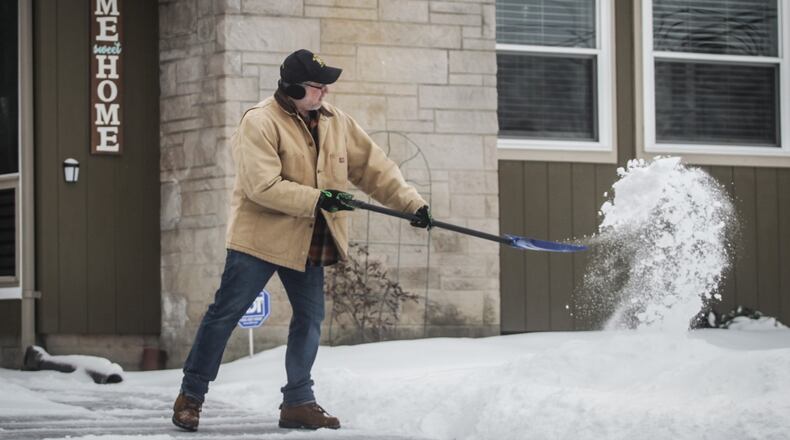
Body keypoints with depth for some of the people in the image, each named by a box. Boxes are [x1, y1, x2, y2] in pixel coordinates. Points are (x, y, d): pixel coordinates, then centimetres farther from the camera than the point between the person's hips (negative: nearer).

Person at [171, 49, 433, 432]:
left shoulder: (334, 122, 5)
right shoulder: (260, 122, -16)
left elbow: (373, 167, 8)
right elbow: (263, 187, -23)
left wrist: (411, 202, 0)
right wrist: (317, 200, -26)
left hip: (309, 242, 6)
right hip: (260, 237, -6)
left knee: (310, 317, 6)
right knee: (226, 313, -1)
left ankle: (298, 402, 16)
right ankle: (191, 395, 9)